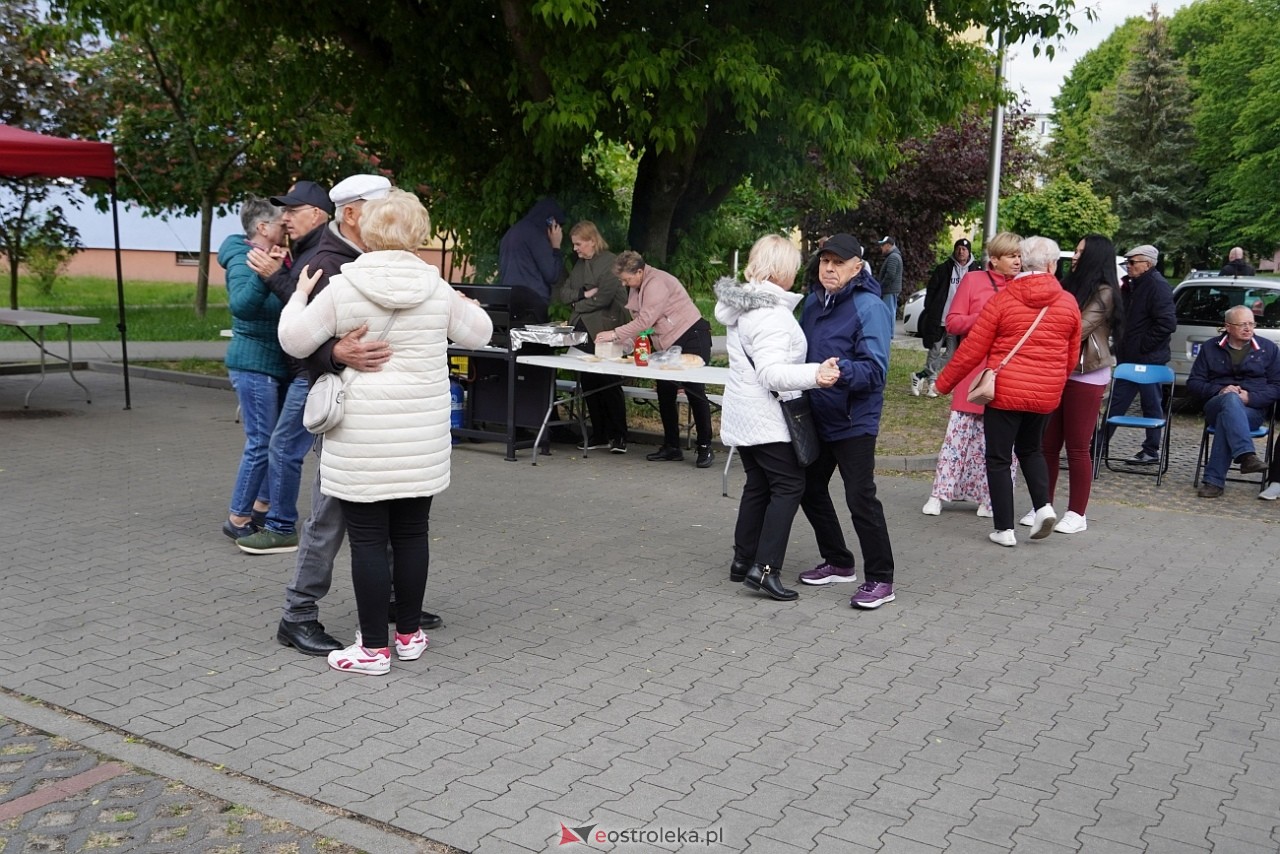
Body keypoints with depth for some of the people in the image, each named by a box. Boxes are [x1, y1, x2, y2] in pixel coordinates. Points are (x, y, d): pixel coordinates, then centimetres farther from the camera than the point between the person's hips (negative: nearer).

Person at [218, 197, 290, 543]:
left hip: (276, 364, 10)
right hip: (254, 366, -10)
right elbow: (240, 305, -34)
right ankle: (238, 518, 3)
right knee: (261, 442, -7)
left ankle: (263, 505, 26)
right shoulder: (243, 261, -15)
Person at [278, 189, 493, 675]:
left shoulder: (342, 288, -7)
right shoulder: (437, 290, 2)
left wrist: (299, 295, 15)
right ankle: (409, 634, 24)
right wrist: (465, 306, 35)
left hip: (362, 438, -3)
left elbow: (295, 341, -1)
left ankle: (373, 648, 10)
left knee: (367, 538, 3)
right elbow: (479, 333, 16)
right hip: (421, 437, 3)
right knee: (412, 532, 13)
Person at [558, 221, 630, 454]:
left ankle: (619, 435, 4)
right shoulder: (580, 264, 17)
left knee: (608, 382, -4)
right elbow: (563, 293, 11)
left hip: (604, 330, -7)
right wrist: (583, 293, -9)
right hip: (583, 330, 7)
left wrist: (577, 304, -3)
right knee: (589, 382, 7)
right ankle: (599, 433, 15)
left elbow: (602, 299, -16)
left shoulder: (610, 262, -8)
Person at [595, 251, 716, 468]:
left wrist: (614, 334, -21)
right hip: (669, 343, 10)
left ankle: (705, 448, -2)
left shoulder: (656, 283, -19)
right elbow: (639, 321, 10)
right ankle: (671, 446, 14)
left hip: (691, 336, -10)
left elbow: (645, 320, -25)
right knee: (665, 392, 6)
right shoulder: (637, 287, 10)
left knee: (695, 391, -8)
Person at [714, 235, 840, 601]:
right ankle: (765, 568, -9)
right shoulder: (772, 313, -21)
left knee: (758, 485, 16)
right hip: (766, 418, -10)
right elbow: (772, 373, -28)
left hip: (743, 415, 10)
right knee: (789, 485, -4)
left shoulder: (741, 304, 10)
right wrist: (815, 374, -40)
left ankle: (743, 560, 23)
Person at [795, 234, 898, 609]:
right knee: (810, 490, 16)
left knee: (860, 499, -7)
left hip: (853, 420, -8)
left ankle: (880, 580, 6)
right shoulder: (813, 302, 8)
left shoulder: (870, 308, -15)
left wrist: (841, 371, -41)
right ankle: (837, 563, 32)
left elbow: (875, 369, -24)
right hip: (816, 416, 9)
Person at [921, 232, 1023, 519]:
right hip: (974, 369, -2)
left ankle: (990, 498, 15)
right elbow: (953, 323, 0)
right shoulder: (973, 280, 2)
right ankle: (938, 494, 8)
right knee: (960, 432, 0)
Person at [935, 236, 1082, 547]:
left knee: (999, 459, 6)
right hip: (1046, 394, 4)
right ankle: (1043, 506, 7)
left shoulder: (1002, 299, -7)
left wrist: (944, 382, 5)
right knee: (1031, 449, 25)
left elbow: (973, 349, -6)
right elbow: (1072, 357, 9)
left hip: (1005, 392, -4)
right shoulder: (1068, 303, 1)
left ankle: (1004, 529, 6)